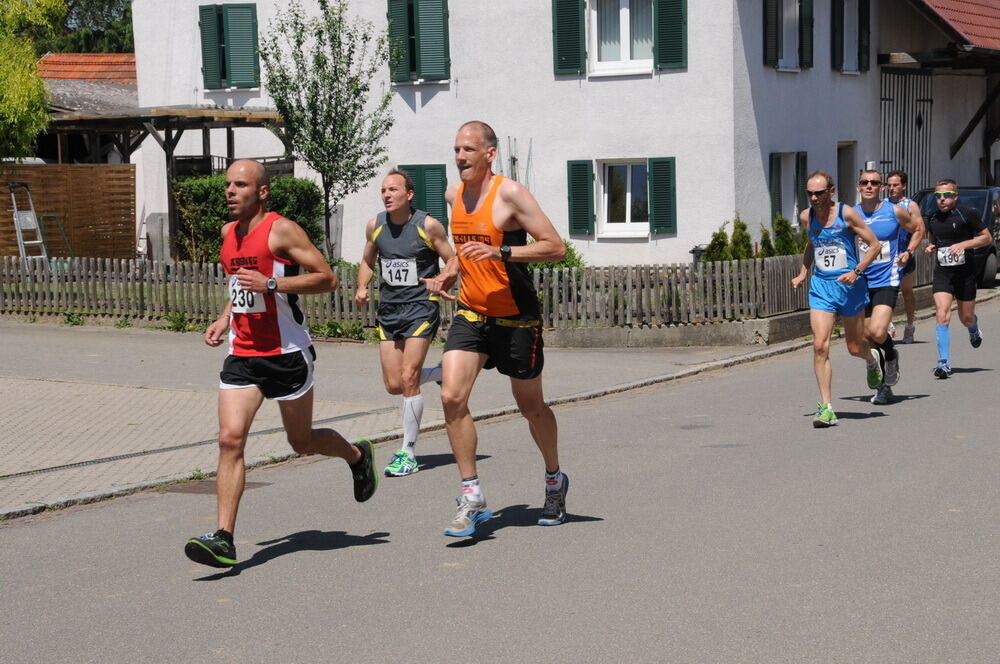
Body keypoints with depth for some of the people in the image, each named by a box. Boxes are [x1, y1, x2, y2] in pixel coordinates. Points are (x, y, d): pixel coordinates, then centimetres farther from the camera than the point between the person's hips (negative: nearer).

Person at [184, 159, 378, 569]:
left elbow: (327, 278, -14)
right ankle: (224, 538, -12)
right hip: (242, 355, 5)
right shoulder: (229, 233, 11)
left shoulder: (282, 230, -11)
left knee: (302, 442, 10)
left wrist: (271, 283, -22)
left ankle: (357, 457, 42)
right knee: (230, 439, -10)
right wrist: (224, 318, 12)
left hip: (287, 353, -5)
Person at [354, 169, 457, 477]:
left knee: (408, 379, -13)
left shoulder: (428, 225, -8)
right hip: (388, 309, 5)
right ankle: (443, 374, 34)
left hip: (420, 306, -5)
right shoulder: (375, 225, 4)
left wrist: (443, 281, -21)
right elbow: (368, 261, 19)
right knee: (394, 385, 3)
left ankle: (408, 454, -3)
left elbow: (453, 259, -1)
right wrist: (362, 288, 0)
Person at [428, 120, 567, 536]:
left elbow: (556, 248, -20)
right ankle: (472, 499, -9)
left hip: (516, 318, -5)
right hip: (470, 314, 5)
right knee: (452, 397, -15)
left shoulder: (510, 194, -15)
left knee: (530, 406, 10)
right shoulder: (454, 194, 5)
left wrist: (500, 252, -27)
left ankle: (555, 480, 36)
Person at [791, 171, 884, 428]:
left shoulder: (847, 214, -10)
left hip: (850, 286, -2)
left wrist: (856, 272, -17)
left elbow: (875, 245, -6)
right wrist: (803, 274, 12)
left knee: (855, 348, 9)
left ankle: (872, 359, 49)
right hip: (820, 286, 2)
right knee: (820, 345, -14)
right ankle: (825, 407, -12)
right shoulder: (806, 217, 3)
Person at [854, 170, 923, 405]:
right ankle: (883, 387, 22)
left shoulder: (894, 211, -2)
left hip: (887, 281, -3)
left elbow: (917, 230, 14)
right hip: (860, 282, 3)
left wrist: (908, 252, -2)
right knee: (868, 337, 6)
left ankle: (891, 355, 11)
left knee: (877, 331, -22)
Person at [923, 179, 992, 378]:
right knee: (942, 314, -16)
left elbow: (987, 237, -2)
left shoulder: (967, 214, -6)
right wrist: (931, 248, 2)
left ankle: (974, 329, 49)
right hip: (942, 272, 2)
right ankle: (944, 362, -18)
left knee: (966, 318, 9)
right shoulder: (932, 218, 7)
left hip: (965, 271, -2)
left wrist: (963, 244, -15)